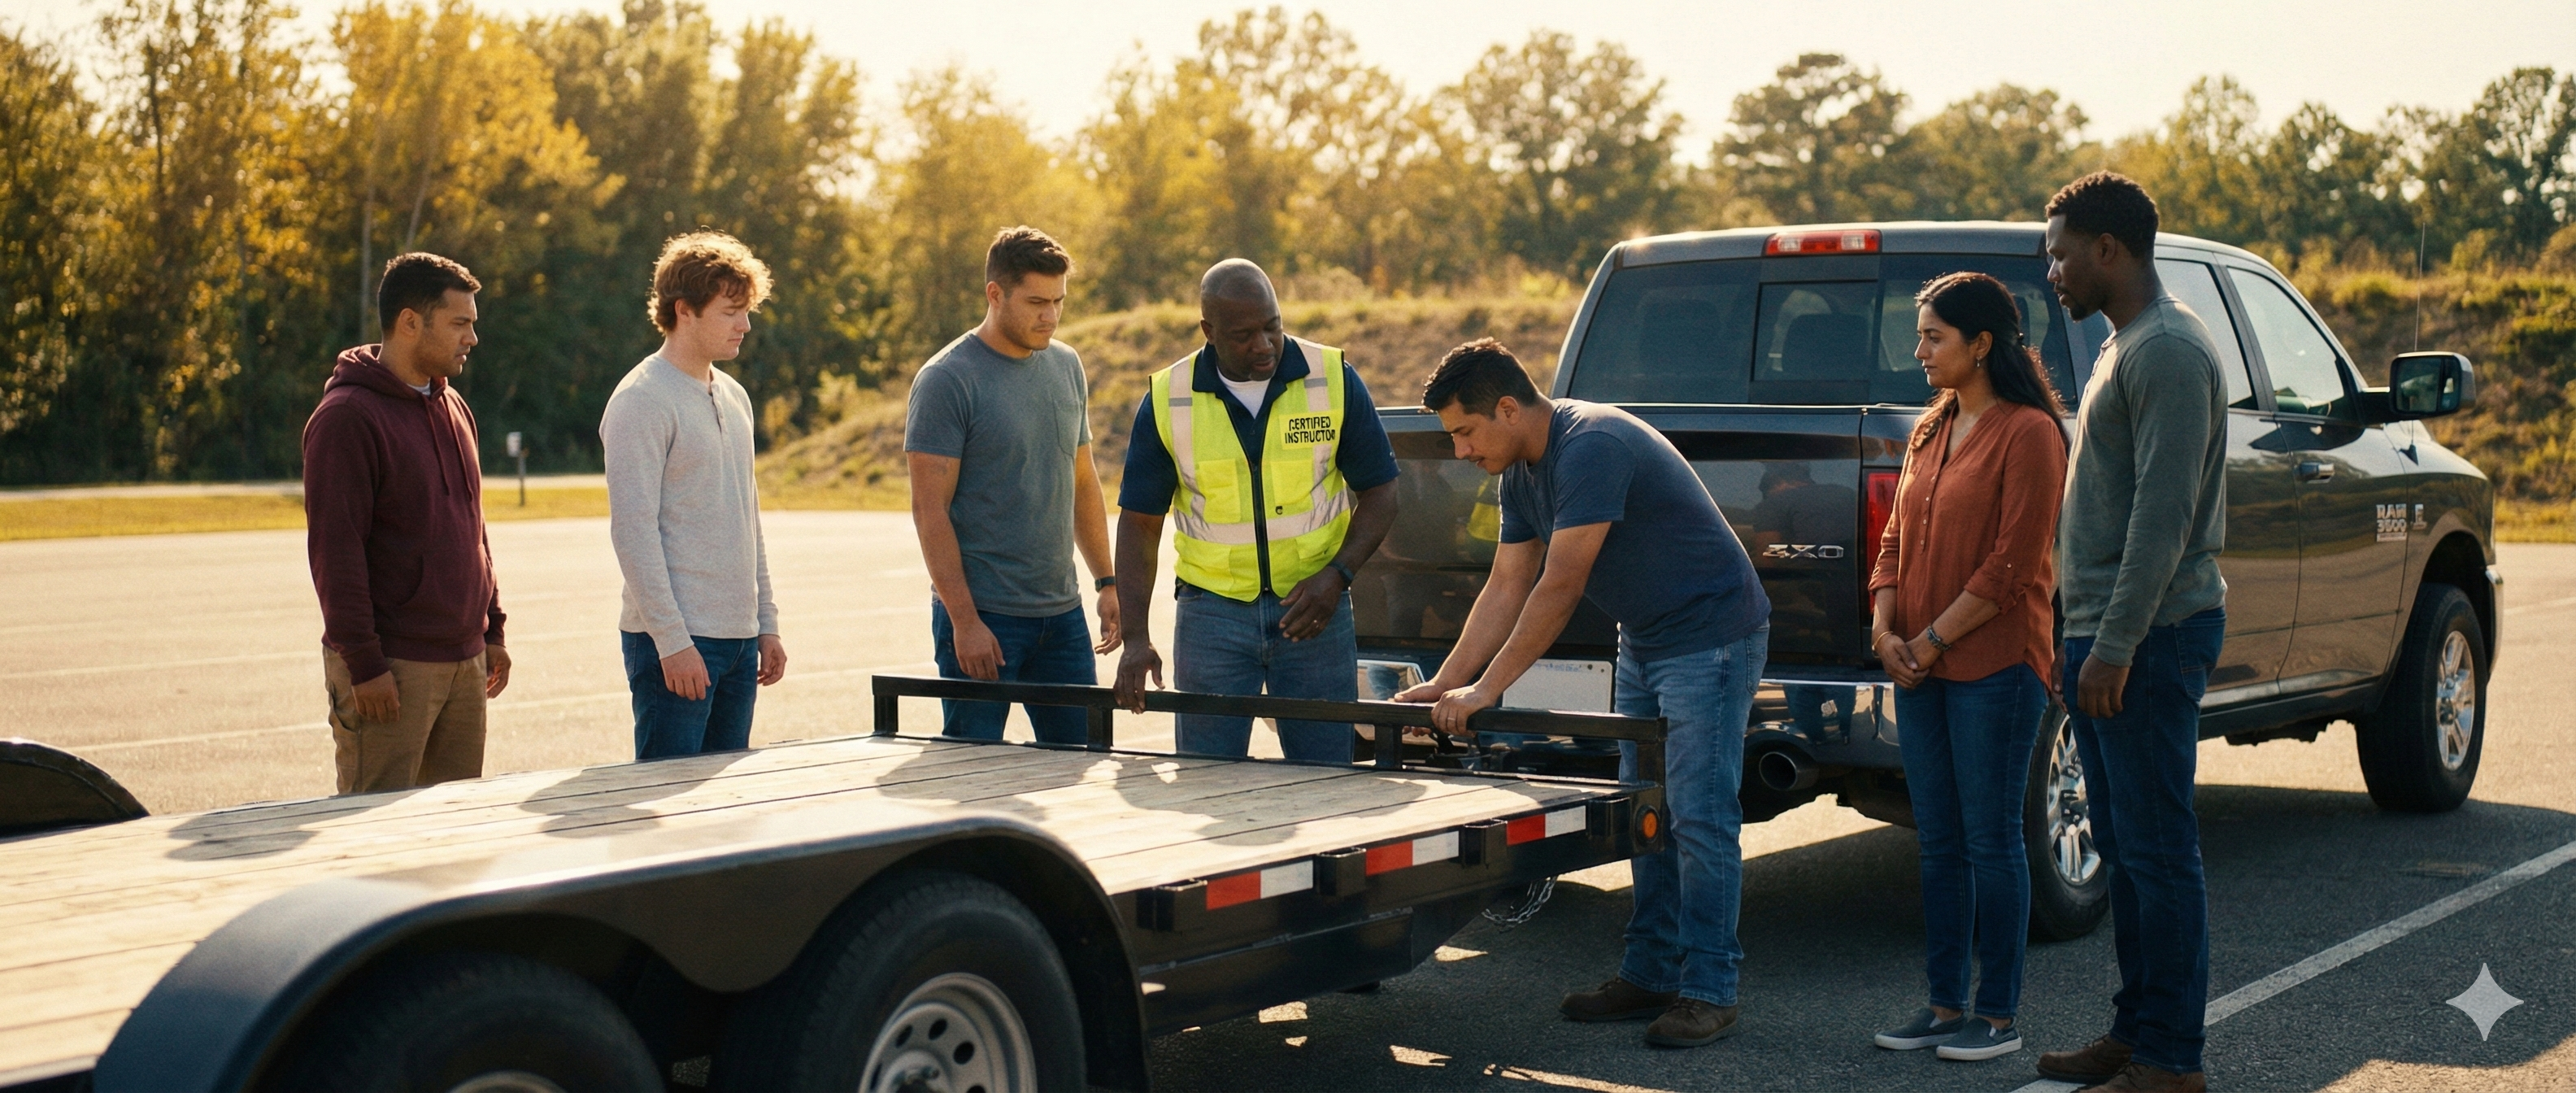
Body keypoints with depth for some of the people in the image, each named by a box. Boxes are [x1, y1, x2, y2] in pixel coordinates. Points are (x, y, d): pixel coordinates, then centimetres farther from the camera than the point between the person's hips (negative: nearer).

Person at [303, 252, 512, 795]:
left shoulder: (454, 408, 15)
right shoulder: (346, 417, -11)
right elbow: (333, 548, -16)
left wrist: (491, 630, 17)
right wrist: (364, 664, -19)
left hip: (464, 659, 8)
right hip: (392, 668, -8)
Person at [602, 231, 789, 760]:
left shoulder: (734, 398, 15)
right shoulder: (642, 401, -11)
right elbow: (633, 530, -15)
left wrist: (766, 623, 17)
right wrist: (673, 640, -19)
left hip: (739, 638, 8)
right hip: (676, 642, -8)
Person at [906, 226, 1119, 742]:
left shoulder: (1067, 366, 10)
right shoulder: (947, 381, -10)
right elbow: (930, 510, -13)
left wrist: (1106, 581, 13)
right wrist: (965, 621, -17)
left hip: (1062, 612, 6)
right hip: (982, 618, -6)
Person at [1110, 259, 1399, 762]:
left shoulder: (1333, 378, -4)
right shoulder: (1168, 400, -4)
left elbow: (1378, 493, 3)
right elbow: (1139, 522, 1)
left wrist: (1337, 575, -13)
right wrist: (1135, 638, -8)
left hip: (1313, 609, 0)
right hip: (1212, 612, 0)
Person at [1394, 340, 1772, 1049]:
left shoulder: (1591, 447, -26)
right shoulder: (1522, 473, 5)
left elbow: (1560, 588, -28)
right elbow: (1508, 588, 7)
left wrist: (1486, 689, -24)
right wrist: (1443, 686, 0)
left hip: (1710, 638, -10)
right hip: (1644, 643, 10)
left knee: (1699, 818, -8)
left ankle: (1708, 993, -2)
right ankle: (1650, 975, 19)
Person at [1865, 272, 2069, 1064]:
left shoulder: (2028, 432, -11)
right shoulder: (1933, 429, 14)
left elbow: (2012, 565, -16)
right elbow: (1898, 538, 16)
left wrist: (1932, 642, -13)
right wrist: (1885, 628, 0)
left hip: (1995, 666, -8)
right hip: (1922, 669, 8)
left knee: (1990, 841, -1)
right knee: (1939, 843, 11)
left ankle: (1999, 1016, 9)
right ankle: (1946, 1004, 19)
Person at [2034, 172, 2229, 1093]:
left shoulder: (2170, 350, -14)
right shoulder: (2126, 346, 19)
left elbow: (2164, 515, -20)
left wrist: (2115, 647, -21)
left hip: (2152, 637, -10)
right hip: (2109, 637, 10)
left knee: (2158, 849, -6)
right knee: (2123, 847, 13)